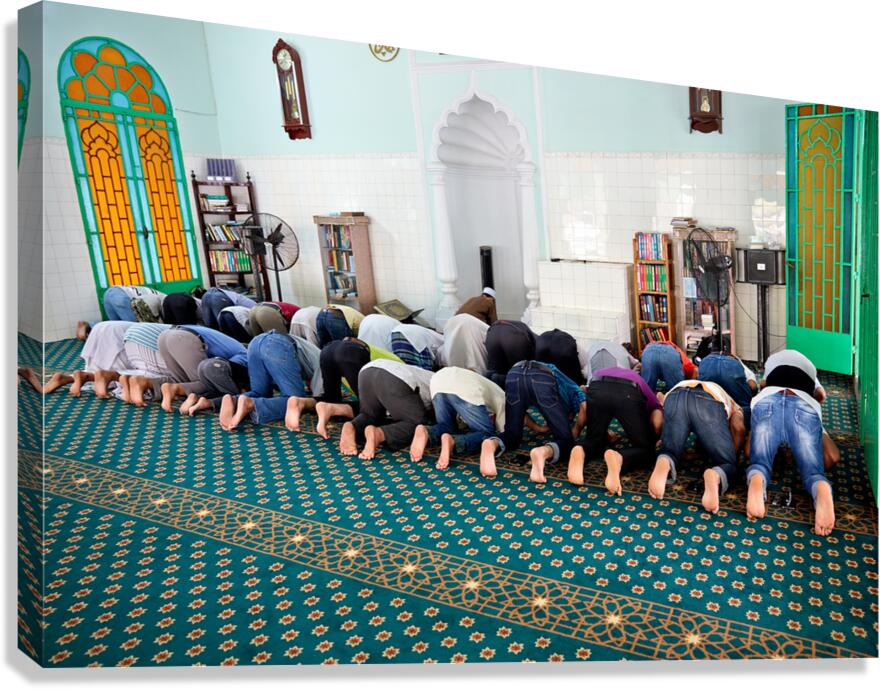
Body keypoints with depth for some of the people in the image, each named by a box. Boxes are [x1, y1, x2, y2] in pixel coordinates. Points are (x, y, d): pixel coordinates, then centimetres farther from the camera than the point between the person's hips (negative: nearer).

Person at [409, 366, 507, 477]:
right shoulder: (501, 397, 29)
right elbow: (502, 432, 19)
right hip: (466, 388, -6)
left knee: (447, 428, 25)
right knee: (486, 434, 11)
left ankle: (425, 432, -10)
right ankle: (452, 442, -20)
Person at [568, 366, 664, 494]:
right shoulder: (650, 396, 35)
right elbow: (657, 421, 12)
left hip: (596, 389, 3)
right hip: (629, 394, -2)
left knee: (595, 441, 26)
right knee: (645, 449, 16)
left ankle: (580, 452, -10)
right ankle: (618, 457, -18)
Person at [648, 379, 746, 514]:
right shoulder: (733, 405, 38)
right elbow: (738, 427, 16)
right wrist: (733, 453, 27)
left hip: (675, 396, 2)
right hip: (709, 401, -2)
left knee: (669, 453, 18)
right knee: (728, 464, 11)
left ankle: (664, 464, -19)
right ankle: (715, 476, -25)